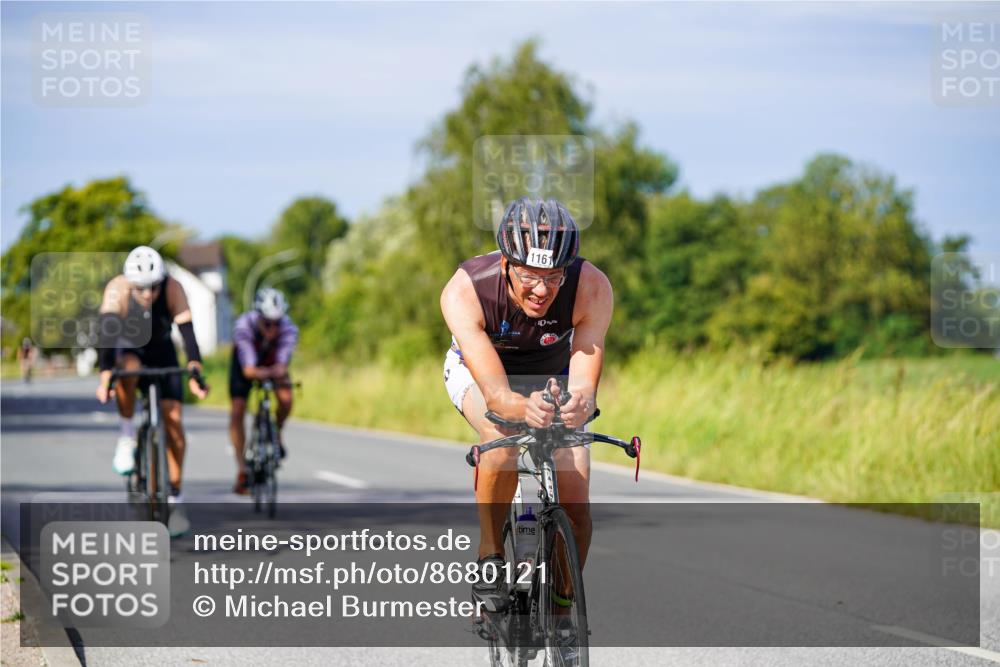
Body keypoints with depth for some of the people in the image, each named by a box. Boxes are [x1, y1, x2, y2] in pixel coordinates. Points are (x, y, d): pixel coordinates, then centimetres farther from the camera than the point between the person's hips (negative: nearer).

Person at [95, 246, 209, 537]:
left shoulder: (173, 289, -30)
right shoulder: (117, 289, -32)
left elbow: (187, 332, -38)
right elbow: (107, 332, -42)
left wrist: (195, 371, -53)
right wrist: (105, 376, -55)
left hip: (162, 352, 1)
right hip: (127, 347, -1)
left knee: (173, 418, -12)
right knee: (128, 369, -38)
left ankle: (175, 500, -3)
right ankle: (126, 436, -15)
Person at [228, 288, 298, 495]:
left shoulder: (289, 328, -35)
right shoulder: (243, 326, -39)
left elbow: (281, 367, -38)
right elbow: (249, 370, -43)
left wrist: (279, 373, -60)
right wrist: (269, 373, -61)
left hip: (272, 362, 1)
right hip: (246, 361, -1)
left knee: (286, 400, -24)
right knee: (237, 413, -12)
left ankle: (276, 434, 8)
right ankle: (242, 471, -2)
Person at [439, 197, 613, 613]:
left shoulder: (592, 288, -34)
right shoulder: (464, 292, -38)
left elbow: (584, 384, -38)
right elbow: (495, 391, -43)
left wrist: (581, 404, -62)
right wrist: (524, 408, -66)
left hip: (554, 376, 2)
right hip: (478, 369, -2)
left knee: (575, 509, -11)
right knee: (502, 440, -36)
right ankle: (489, 558, -14)